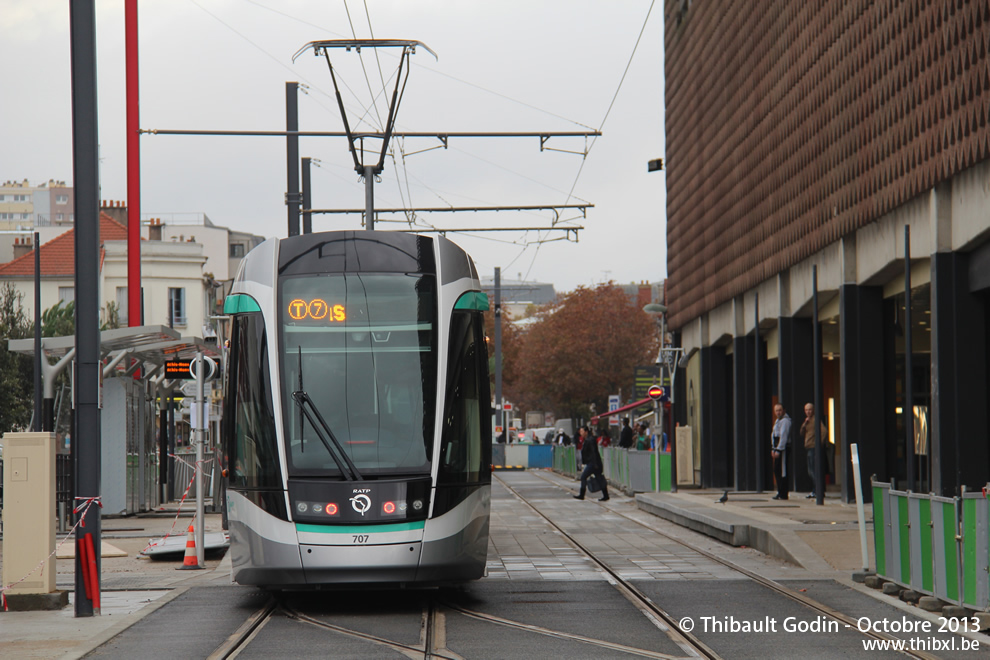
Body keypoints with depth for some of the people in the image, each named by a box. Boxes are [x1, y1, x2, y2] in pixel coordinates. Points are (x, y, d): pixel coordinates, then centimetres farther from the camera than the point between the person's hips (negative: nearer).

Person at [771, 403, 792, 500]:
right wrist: (774, 449, 21)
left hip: (783, 448, -11)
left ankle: (783, 494, -9)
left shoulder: (785, 421, -13)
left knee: (781, 471, -10)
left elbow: (783, 436, -21)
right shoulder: (778, 421, 20)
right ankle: (780, 492, 20)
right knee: (776, 470, 13)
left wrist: (778, 450, -24)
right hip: (778, 448, 11)